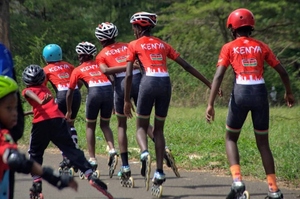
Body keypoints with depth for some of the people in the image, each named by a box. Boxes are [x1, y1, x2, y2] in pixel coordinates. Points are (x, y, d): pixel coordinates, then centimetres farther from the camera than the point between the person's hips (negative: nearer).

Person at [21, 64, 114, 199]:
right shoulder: (44, 89, 29)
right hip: (58, 118, 3)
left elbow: (31, 95, -9)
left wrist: (40, 102, -30)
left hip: (41, 122, -3)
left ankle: (36, 182, 8)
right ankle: (90, 175, -15)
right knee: (71, 149, 0)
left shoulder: (27, 91, 16)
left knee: (35, 153, 17)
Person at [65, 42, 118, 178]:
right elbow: (113, 79, 21)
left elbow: (69, 93, 21)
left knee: (90, 126, 15)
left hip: (94, 92, -3)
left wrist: (69, 111, 33)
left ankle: (92, 159, 10)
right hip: (109, 90, 3)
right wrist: (115, 104, 26)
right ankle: (112, 150, -7)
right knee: (105, 124, 18)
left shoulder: (78, 70, 20)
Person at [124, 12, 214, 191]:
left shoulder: (134, 45, 11)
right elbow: (186, 65, 18)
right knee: (159, 130, 14)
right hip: (165, 84, 3)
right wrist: (208, 83, 19)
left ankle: (145, 152, -22)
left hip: (149, 82, -3)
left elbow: (129, 75, 3)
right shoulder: (163, 44, 22)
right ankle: (160, 171, 6)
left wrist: (127, 100, 7)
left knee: (141, 127, 10)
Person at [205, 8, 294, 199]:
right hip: (261, 92, 2)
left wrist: (210, 104, -10)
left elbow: (218, 76, -7)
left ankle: (237, 180, -5)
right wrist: (289, 92, 28)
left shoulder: (229, 48, 3)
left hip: (240, 93, -2)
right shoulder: (262, 47, 10)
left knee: (231, 138, 16)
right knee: (263, 142, 14)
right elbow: (283, 72, 11)